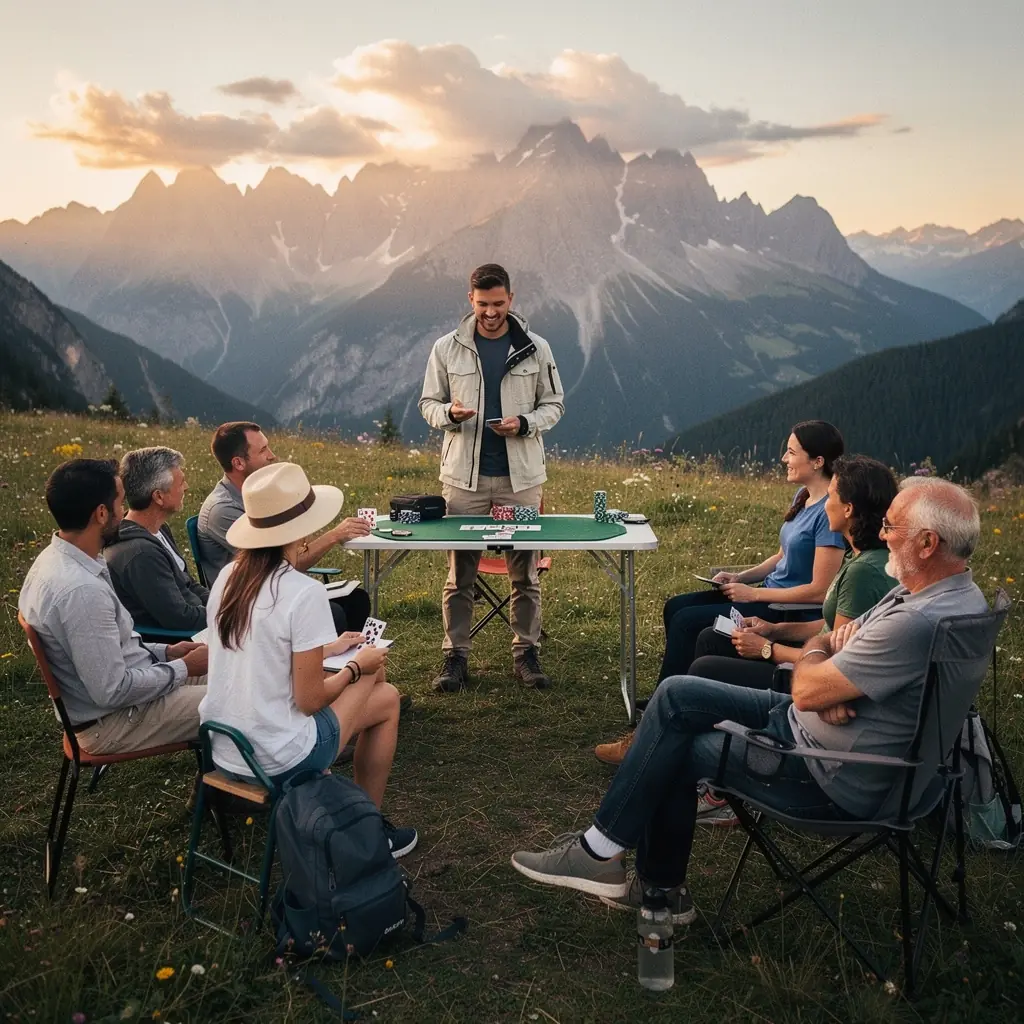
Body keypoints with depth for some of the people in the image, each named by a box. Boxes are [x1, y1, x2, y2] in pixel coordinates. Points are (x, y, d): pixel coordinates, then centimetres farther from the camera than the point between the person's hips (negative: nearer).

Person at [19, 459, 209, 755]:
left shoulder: (57, 559, 1)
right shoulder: (81, 590, -30)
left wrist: (164, 652, 7)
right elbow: (113, 691, -26)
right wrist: (183, 668, -14)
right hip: (113, 720, -9)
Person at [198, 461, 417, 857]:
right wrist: (357, 667, 1)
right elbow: (309, 700, -17)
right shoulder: (304, 593, -21)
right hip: (276, 760, -7)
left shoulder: (228, 577, -1)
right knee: (385, 697, 16)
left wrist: (328, 649, 19)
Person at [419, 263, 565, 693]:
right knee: (459, 572, 4)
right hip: (464, 476, 0)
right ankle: (455, 656, 14)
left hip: (521, 477, 0)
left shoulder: (535, 348, 3)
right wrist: (449, 413, -14)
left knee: (525, 572, 6)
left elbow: (554, 404, 9)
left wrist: (525, 423, -11)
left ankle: (526, 654, 18)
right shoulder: (447, 348, 3)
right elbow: (428, 403, 9)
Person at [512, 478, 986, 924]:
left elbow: (806, 690, -25)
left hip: (832, 777, -10)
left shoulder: (921, 623, -30)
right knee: (677, 695, 4)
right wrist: (828, 671, -13)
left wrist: (813, 657, -1)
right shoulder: (930, 592, 4)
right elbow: (825, 640, 11)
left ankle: (601, 851, 19)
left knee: (674, 750, -3)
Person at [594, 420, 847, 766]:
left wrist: (753, 593, -16)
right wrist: (741, 576, 4)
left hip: (794, 616, -10)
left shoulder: (830, 512, -20)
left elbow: (819, 591, -22)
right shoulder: (803, 497, 9)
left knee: (687, 621, -18)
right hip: (771, 596, 10)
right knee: (676, 606, 0)